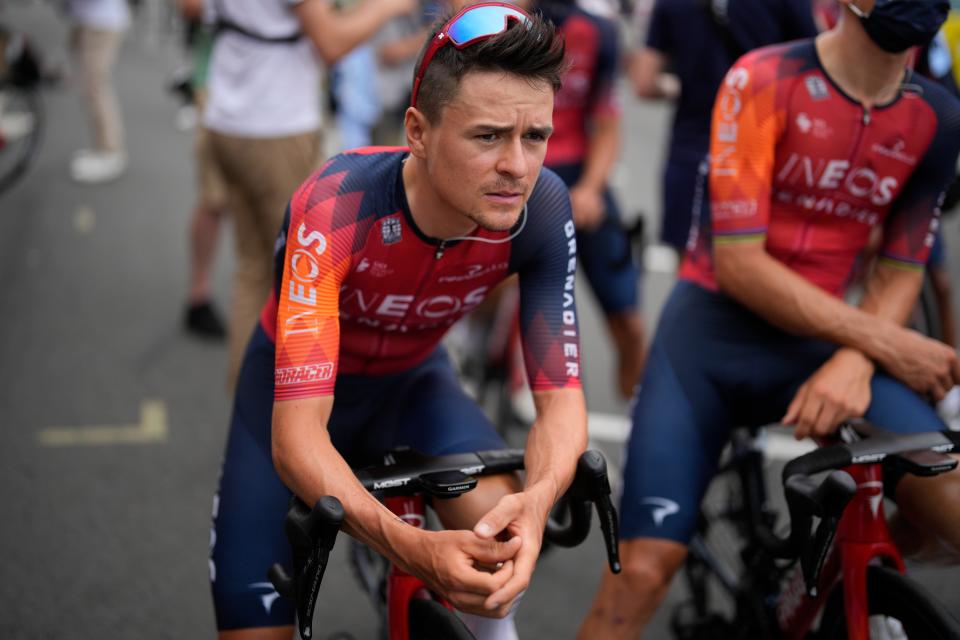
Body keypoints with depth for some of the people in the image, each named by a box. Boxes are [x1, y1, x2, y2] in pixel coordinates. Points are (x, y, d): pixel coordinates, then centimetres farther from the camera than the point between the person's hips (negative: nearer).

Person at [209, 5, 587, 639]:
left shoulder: (540, 211, -27)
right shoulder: (333, 212, -37)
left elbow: (562, 398, -24)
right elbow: (296, 436, -42)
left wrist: (538, 498, -48)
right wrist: (416, 549, -58)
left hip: (411, 382, 2)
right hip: (295, 388, -2)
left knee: (500, 524, -29)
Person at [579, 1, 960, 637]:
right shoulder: (763, 81, -14)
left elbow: (900, 272, 3)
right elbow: (738, 263, -17)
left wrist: (853, 362, -17)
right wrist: (885, 342, -16)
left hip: (817, 341, 3)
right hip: (713, 327, -3)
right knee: (642, 570, -15)